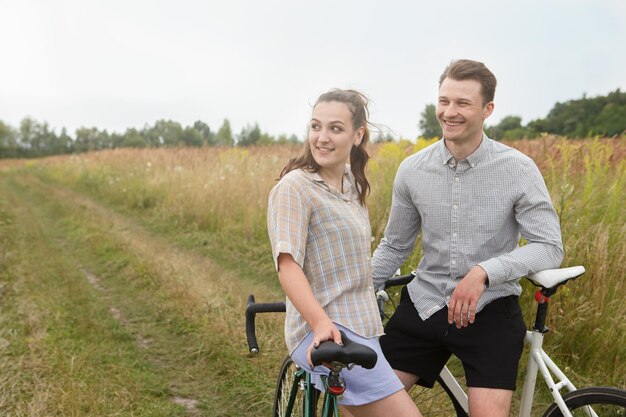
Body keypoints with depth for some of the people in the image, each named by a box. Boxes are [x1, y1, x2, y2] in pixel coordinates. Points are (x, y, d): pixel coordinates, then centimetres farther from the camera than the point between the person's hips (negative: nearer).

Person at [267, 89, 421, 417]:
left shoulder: (353, 182, 10)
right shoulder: (294, 187, -14)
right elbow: (287, 265, -23)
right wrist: (321, 324, -33)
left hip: (360, 327, 9)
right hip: (325, 335, -8)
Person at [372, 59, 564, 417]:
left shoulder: (519, 169, -10)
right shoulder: (413, 170, -2)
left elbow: (550, 247, -11)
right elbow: (394, 246, 9)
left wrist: (483, 272, -25)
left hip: (489, 309, -2)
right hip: (425, 303, 3)